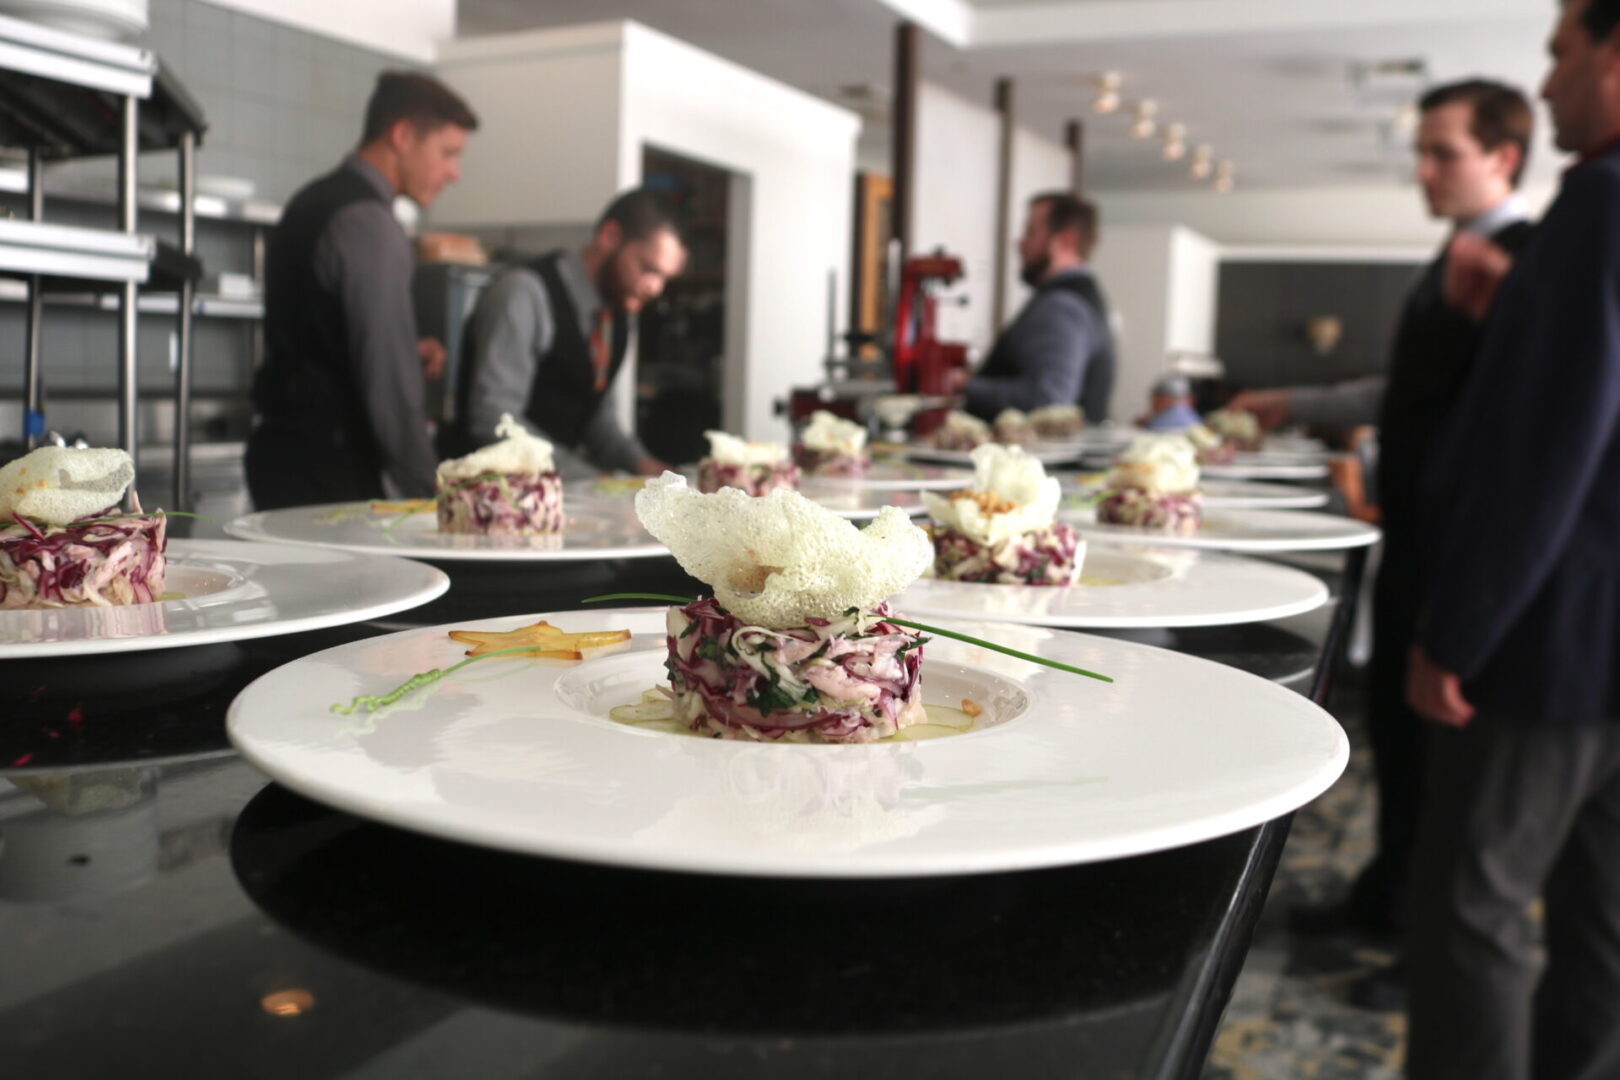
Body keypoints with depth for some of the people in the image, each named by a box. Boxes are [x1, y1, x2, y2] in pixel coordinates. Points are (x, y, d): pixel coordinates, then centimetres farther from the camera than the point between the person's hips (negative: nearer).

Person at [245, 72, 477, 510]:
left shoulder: (311, 203, 15)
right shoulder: (370, 226, -15)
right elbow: (389, 379, -20)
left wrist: (406, 353, 12)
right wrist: (425, 491, -15)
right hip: (331, 473, -10)